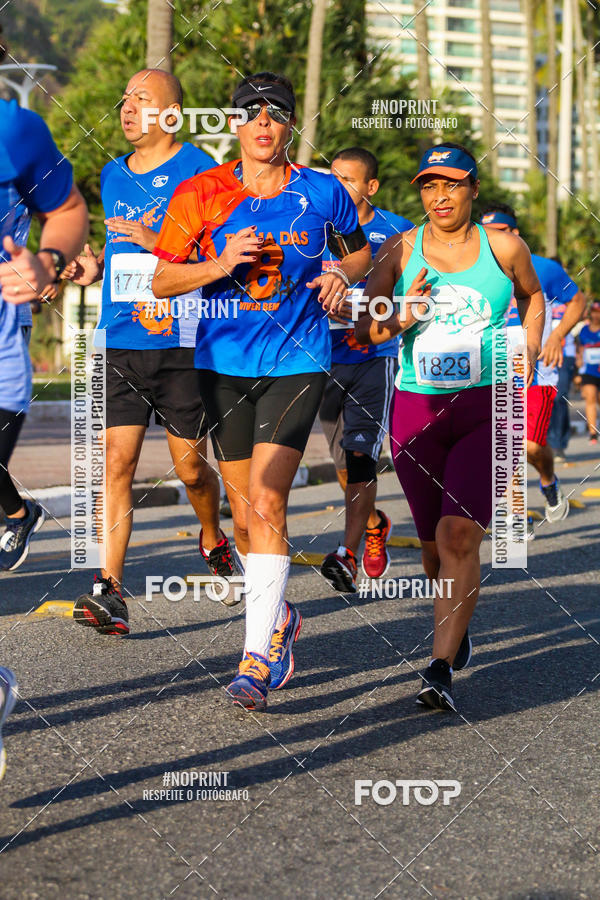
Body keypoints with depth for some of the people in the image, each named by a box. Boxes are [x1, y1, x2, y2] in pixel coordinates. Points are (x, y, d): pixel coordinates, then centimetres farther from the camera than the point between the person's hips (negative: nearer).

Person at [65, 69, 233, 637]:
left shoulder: (199, 171, -4)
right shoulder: (112, 176, 16)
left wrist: (159, 244, -17)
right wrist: (96, 267, 9)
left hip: (182, 342, -4)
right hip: (122, 341, 4)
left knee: (191, 467, 6)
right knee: (117, 463, -6)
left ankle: (213, 541, 37)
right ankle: (109, 590, -10)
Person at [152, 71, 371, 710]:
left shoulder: (322, 193, 2)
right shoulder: (200, 194, 1)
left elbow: (359, 250, 19)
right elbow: (161, 279, 2)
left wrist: (341, 274, -3)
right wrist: (220, 265, -15)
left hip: (296, 363, -2)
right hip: (223, 364, 2)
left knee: (267, 501, -17)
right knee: (245, 513, 9)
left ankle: (258, 657, -16)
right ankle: (279, 619, 35)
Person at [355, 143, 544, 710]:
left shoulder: (503, 247, 1)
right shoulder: (400, 250, 2)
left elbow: (532, 296, 21)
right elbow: (364, 331, 1)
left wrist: (528, 355, 11)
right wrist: (402, 317, -18)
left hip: (487, 408, -2)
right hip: (416, 409, 2)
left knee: (459, 535, -17)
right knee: (433, 541, 11)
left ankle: (441, 670, -18)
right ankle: (456, 629, 41)